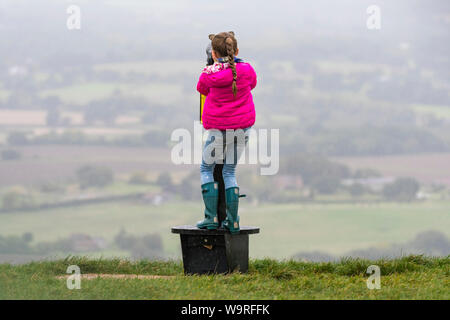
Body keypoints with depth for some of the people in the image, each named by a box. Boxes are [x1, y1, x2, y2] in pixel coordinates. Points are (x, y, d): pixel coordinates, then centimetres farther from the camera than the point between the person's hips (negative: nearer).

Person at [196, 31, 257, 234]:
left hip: (218, 129, -4)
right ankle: (233, 222, 7)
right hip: (242, 128, 4)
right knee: (229, 172, 12)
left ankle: (212, 218, 3)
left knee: (206, 169, 12)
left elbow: (202, 89, 9)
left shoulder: (209, 74, -11)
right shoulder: (247, 70, -3)